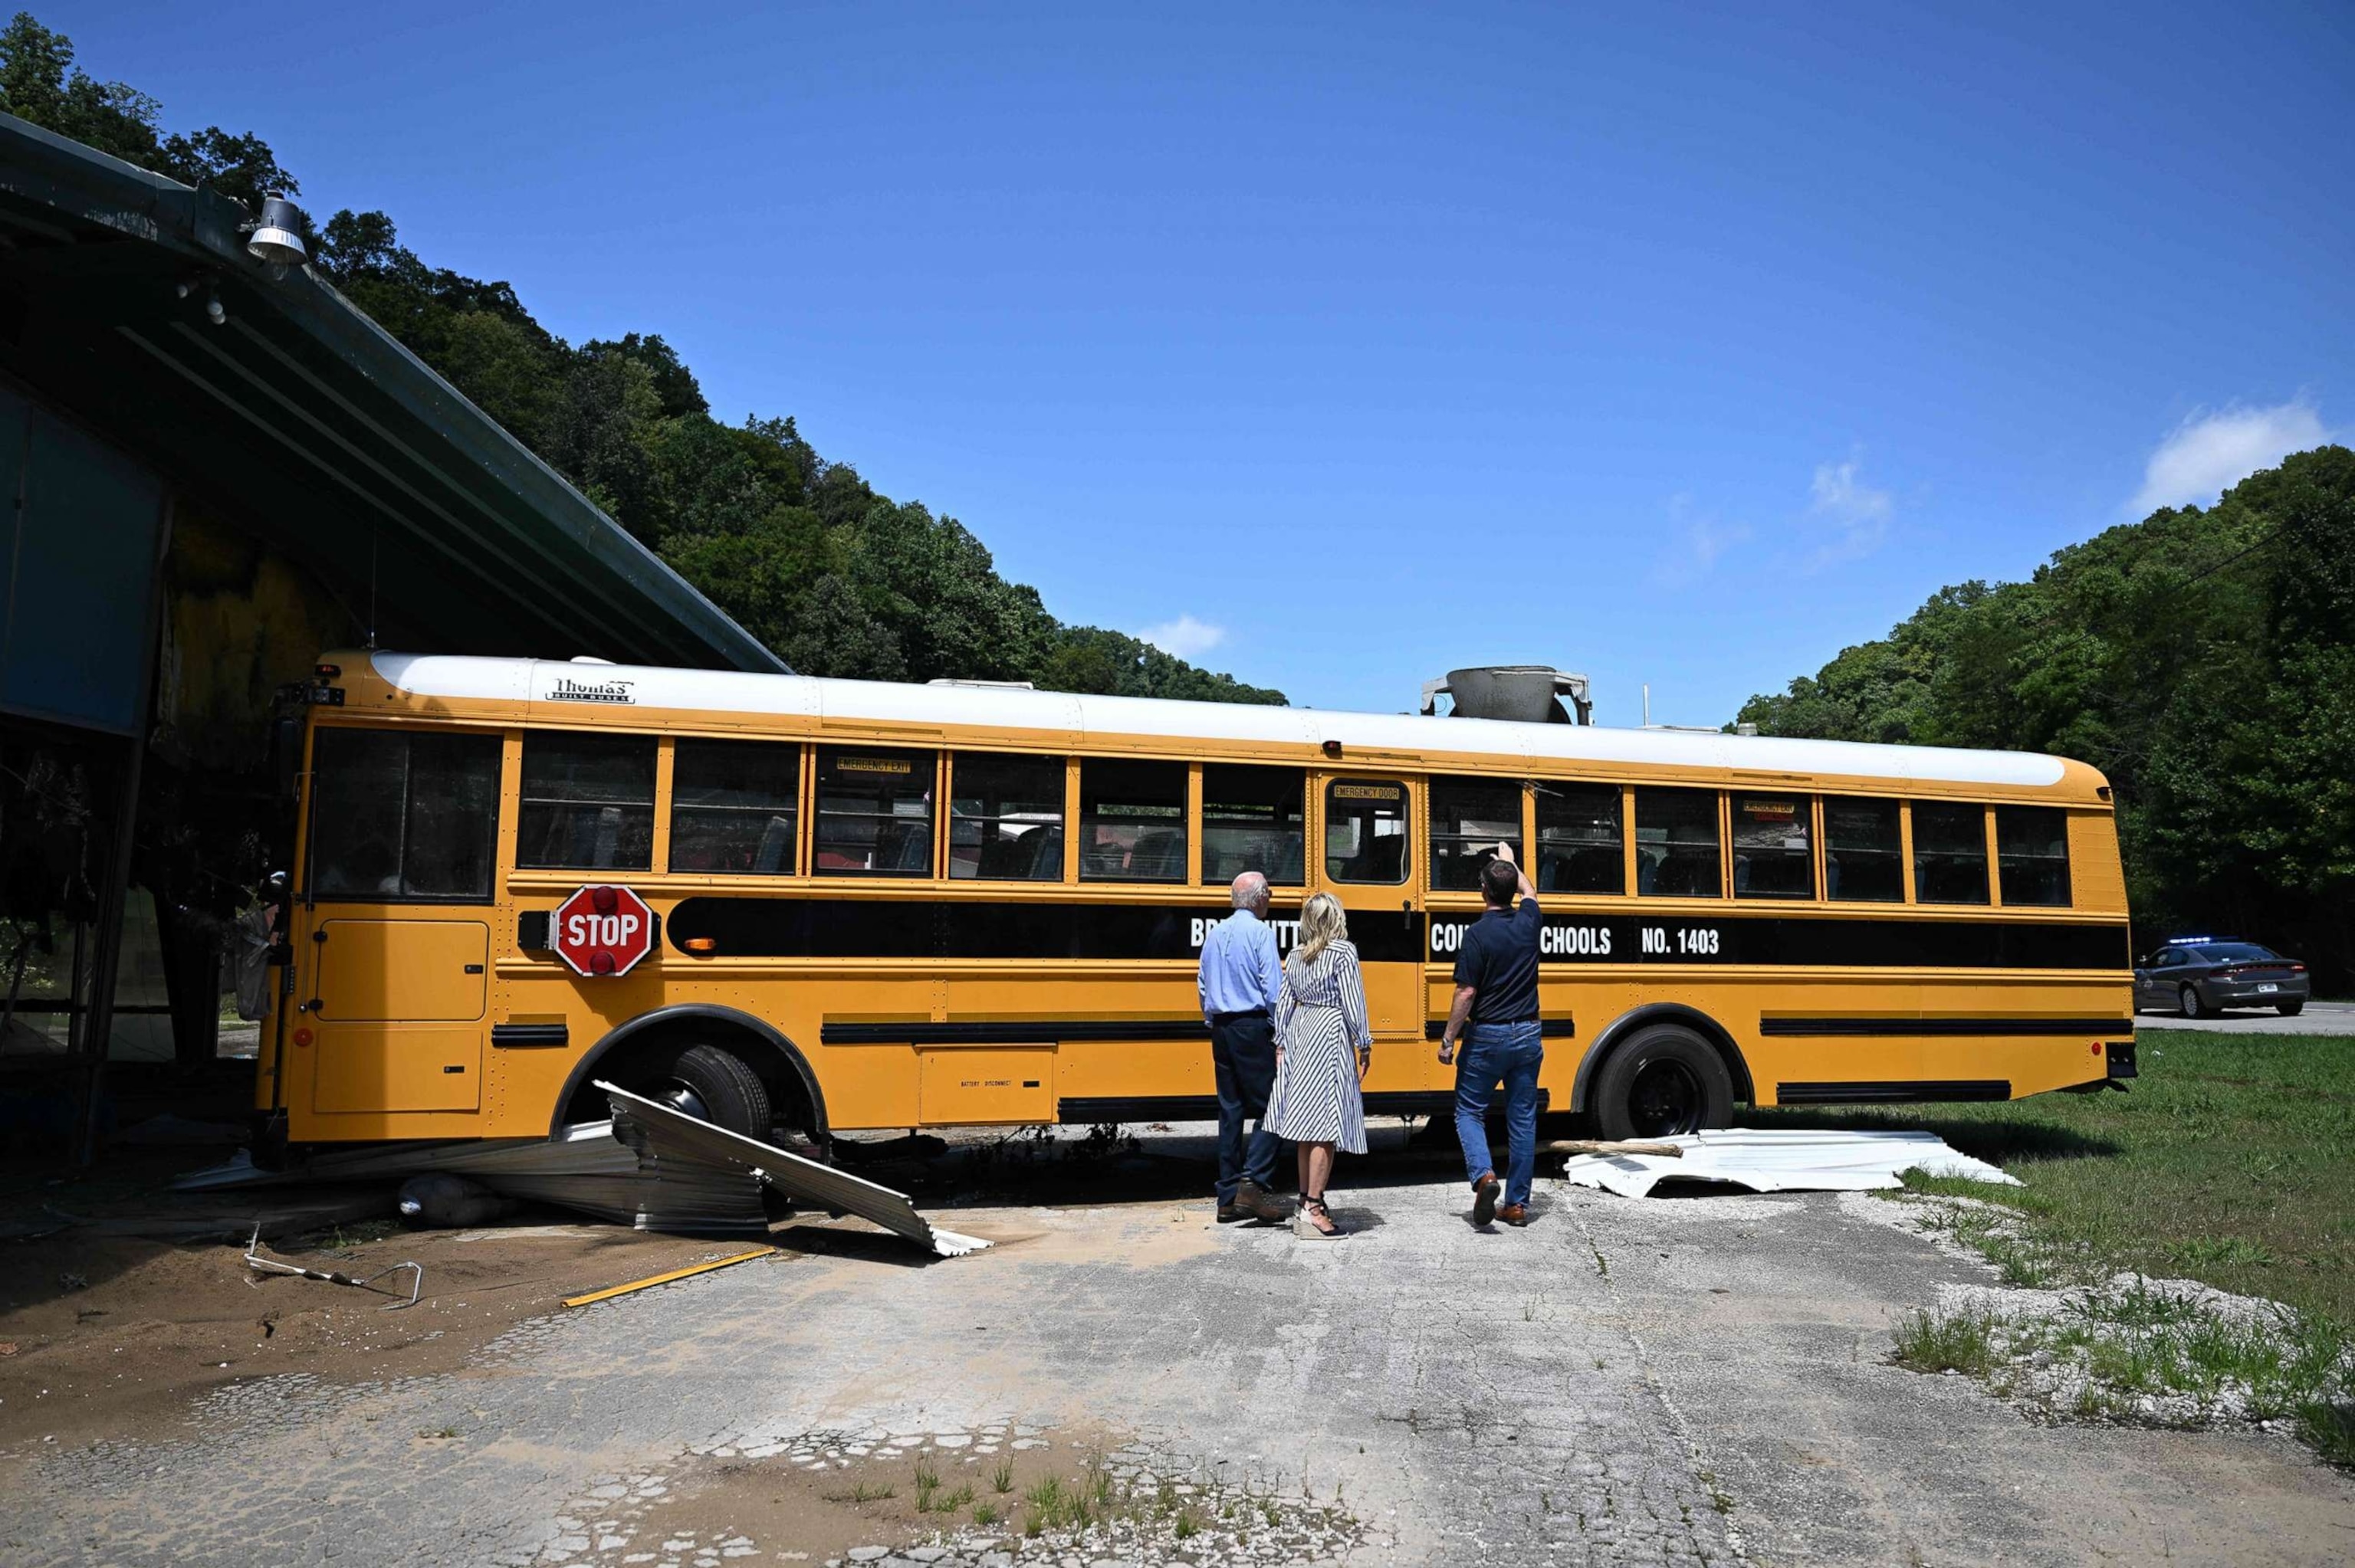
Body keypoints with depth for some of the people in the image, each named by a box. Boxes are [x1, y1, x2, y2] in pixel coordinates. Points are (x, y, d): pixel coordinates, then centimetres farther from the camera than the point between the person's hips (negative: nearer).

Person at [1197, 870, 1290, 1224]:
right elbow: (1274, 989, -13)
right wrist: (1281, 1034, -8)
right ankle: (1253, 1185, -16)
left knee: (1230, 1110, 9)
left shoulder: (1215, 934, 13)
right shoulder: (1260, 932, -8)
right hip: (1252, 1028, -7)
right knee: (1269, 1107, -3)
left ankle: (1229, 1199, 11)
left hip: (1221, 1029, 7)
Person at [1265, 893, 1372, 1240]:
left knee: (1308, 1123, 13)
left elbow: (1284, 1001, 12)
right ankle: (1312, 1211, -7)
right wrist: (1364, 1043, -2)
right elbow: (1352, 1002, -10)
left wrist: (1281, 1043, 18)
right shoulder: (1344, 952, -8)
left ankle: (1307, 1202, 20)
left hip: (1299, 1031, 7)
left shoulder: (1296, 954, 10)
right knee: (1326, 1124, -6)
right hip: (1330, 1033, -7)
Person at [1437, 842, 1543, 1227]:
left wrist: (1448, 1038, -8)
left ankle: (1483, 1174, -14)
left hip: (1487, 1036, -5)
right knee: (1522, 1119, 10)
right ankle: (1517, 1204, 13)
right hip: (1527, 1035, 5)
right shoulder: (1528, 923, 0)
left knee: (1469, 1111, 9)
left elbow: (1466, 993, -16)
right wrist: (1512, 863, 40)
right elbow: (1530, 893, 25)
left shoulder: (1478, 933, -15)